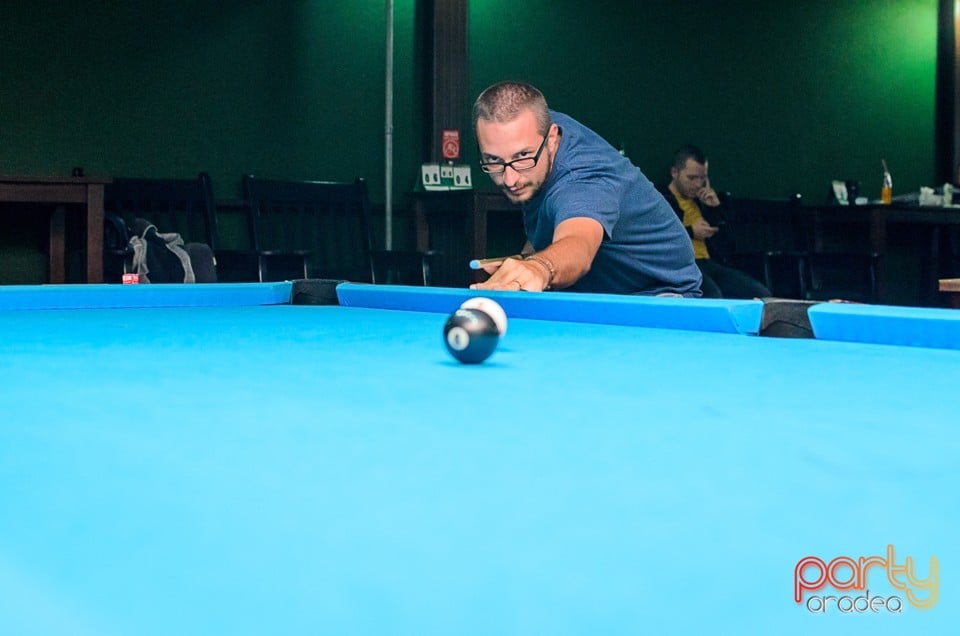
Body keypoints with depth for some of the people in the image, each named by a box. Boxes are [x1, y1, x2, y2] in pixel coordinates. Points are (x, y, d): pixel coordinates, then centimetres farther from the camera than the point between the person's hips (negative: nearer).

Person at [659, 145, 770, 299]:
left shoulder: (702, 199, 25)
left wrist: (717, 207, 10)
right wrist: (690, 232, -9)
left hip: (709, 263, 7)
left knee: (761, 294, -12)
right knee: (713, 296, -38)